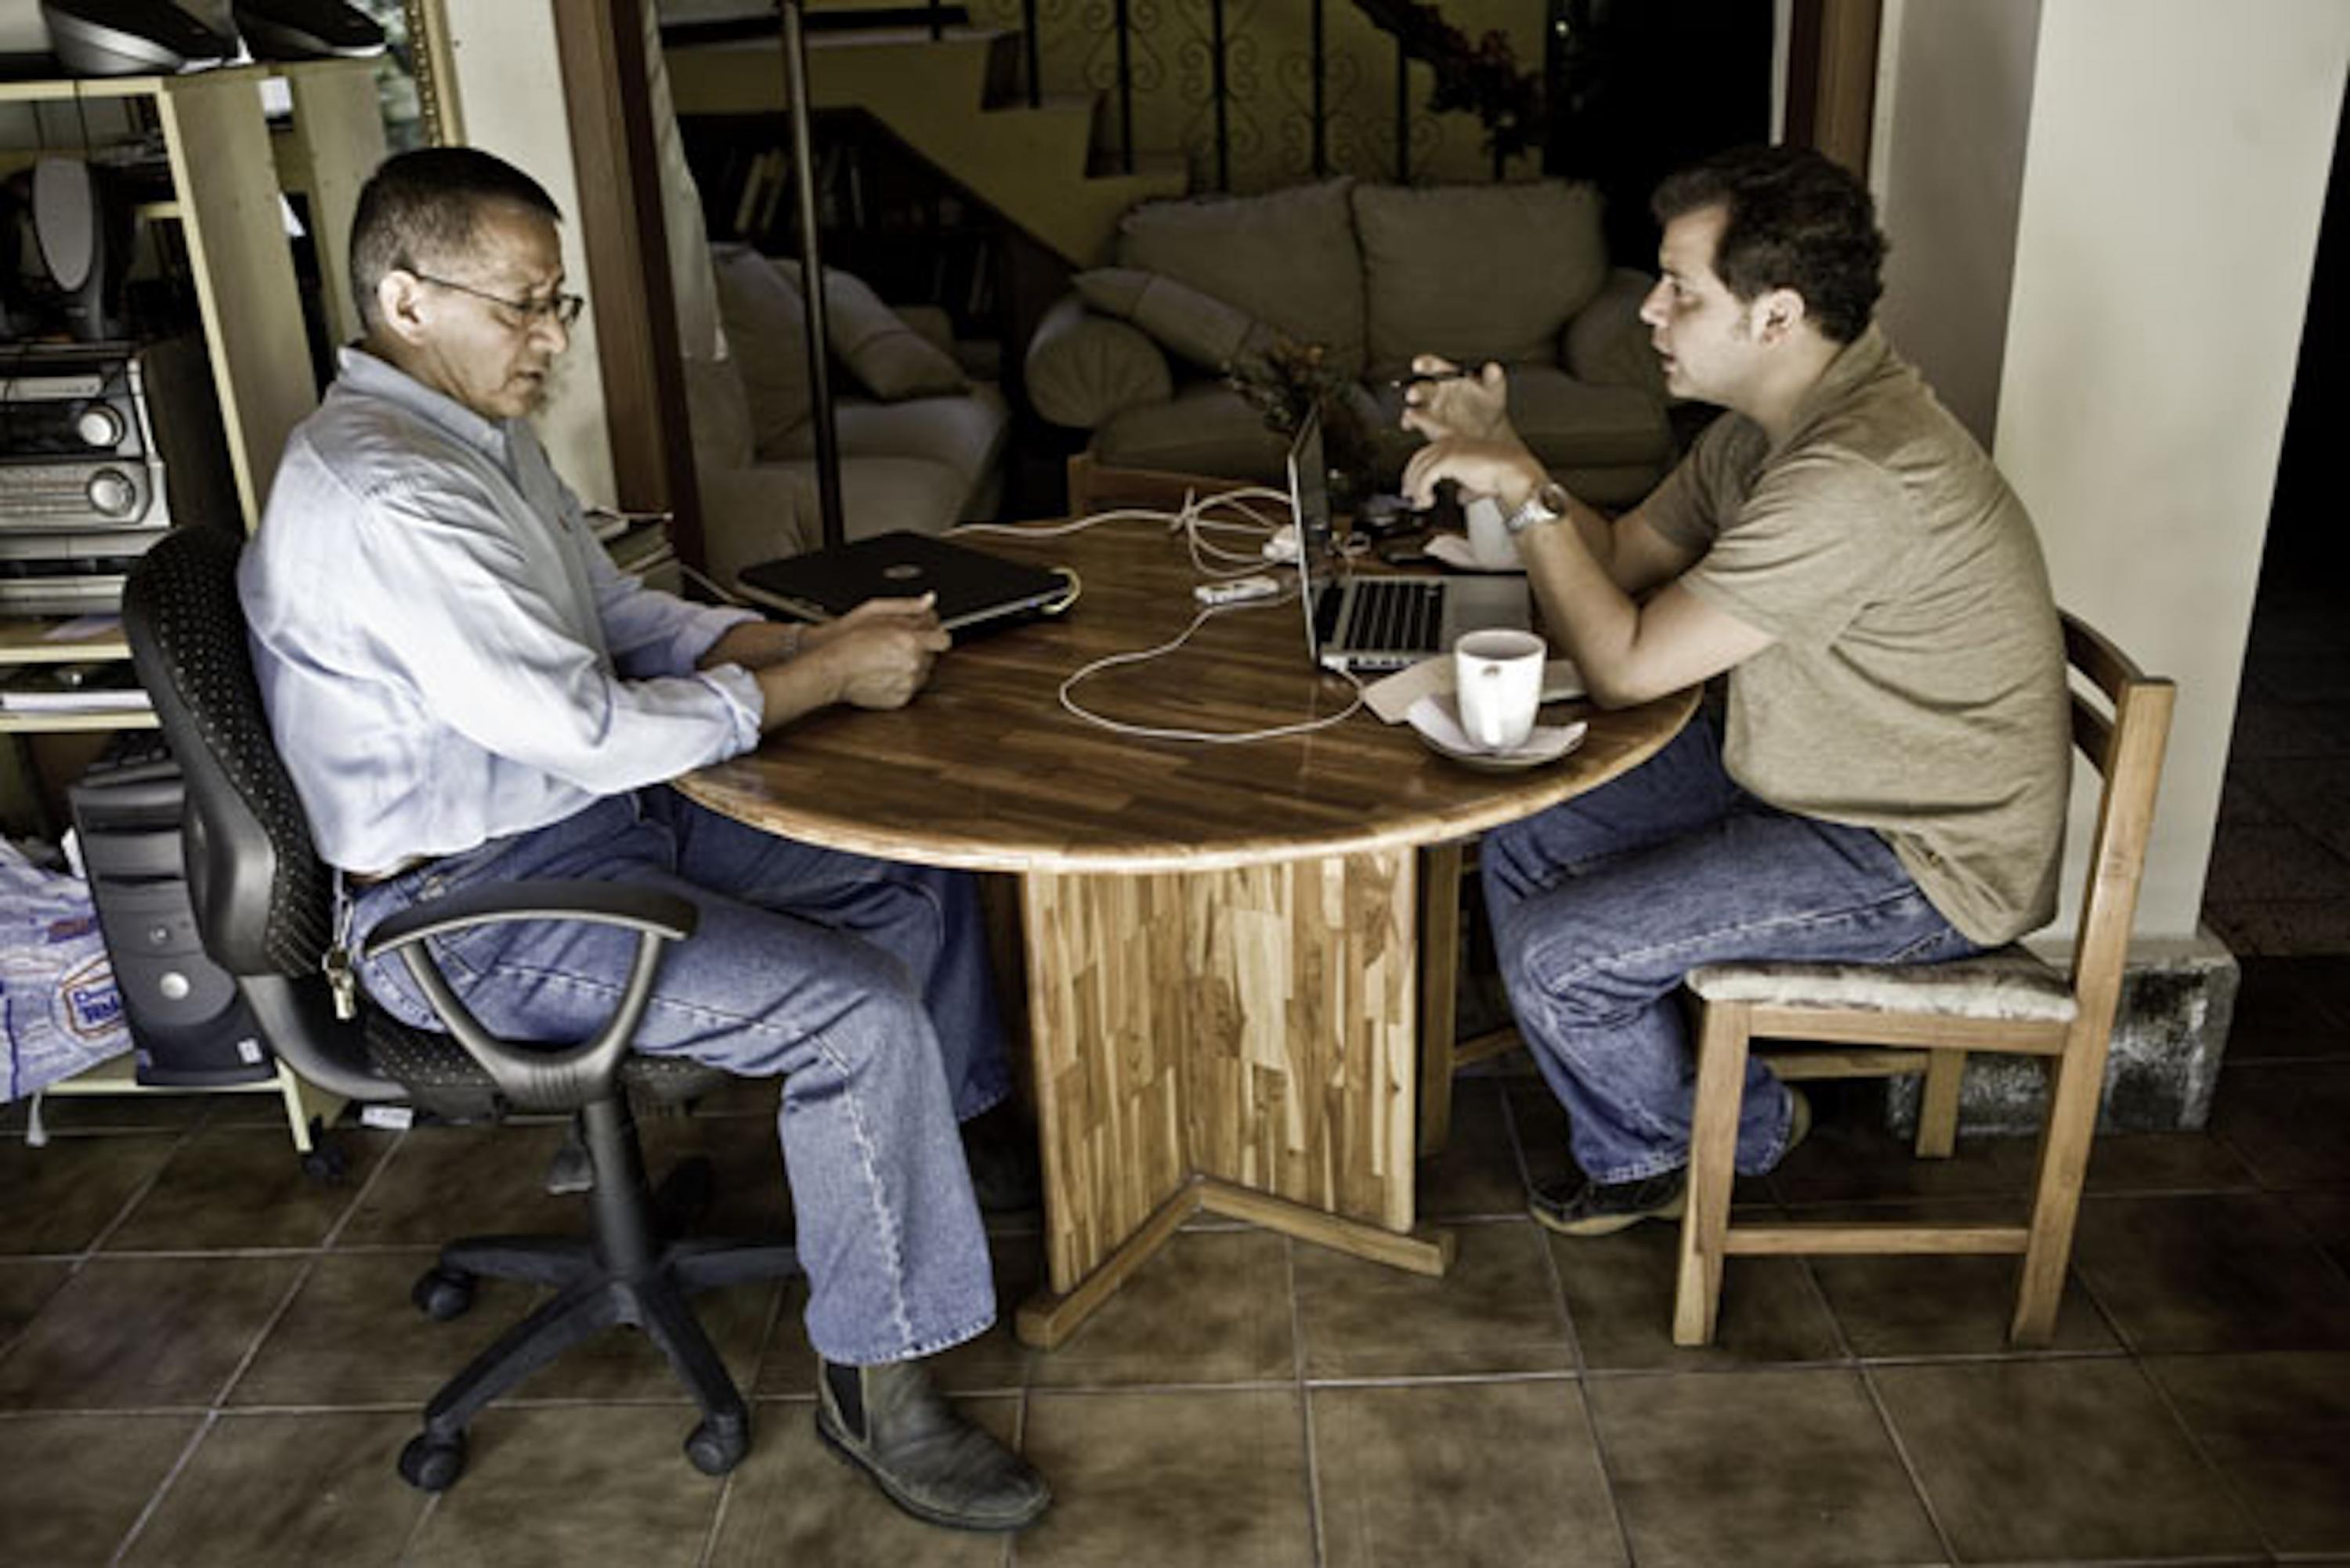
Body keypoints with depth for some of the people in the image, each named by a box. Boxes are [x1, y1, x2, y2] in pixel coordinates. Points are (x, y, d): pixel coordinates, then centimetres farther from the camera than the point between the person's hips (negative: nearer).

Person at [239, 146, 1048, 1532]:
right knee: (864, 1014, -22)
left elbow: (621, 615, 15)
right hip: (474, 906, -10)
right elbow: (590, 730, -28)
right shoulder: (380, 497, -25)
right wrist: (826, 680, -17)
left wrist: (817, 638, 0)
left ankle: (949, 1165, 28)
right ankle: (874, 1384, -6)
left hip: (593, 817, 10)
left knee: (922, 883, 8)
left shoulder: (483, 430, 8)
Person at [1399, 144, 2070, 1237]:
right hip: (1801, 773, 10)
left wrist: (1525, 493, -21)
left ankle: (1725, 1133, 17)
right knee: (1518, 846, 6)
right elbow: (1621, 561, 10)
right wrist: (1498, 454, -3)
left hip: (1919, 862, -10)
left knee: (1556, 954, -16)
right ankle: (1637, 1148, 20)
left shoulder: (1855, 477, -31)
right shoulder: (1772, 418, 1)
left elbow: (1625, 669, -27)